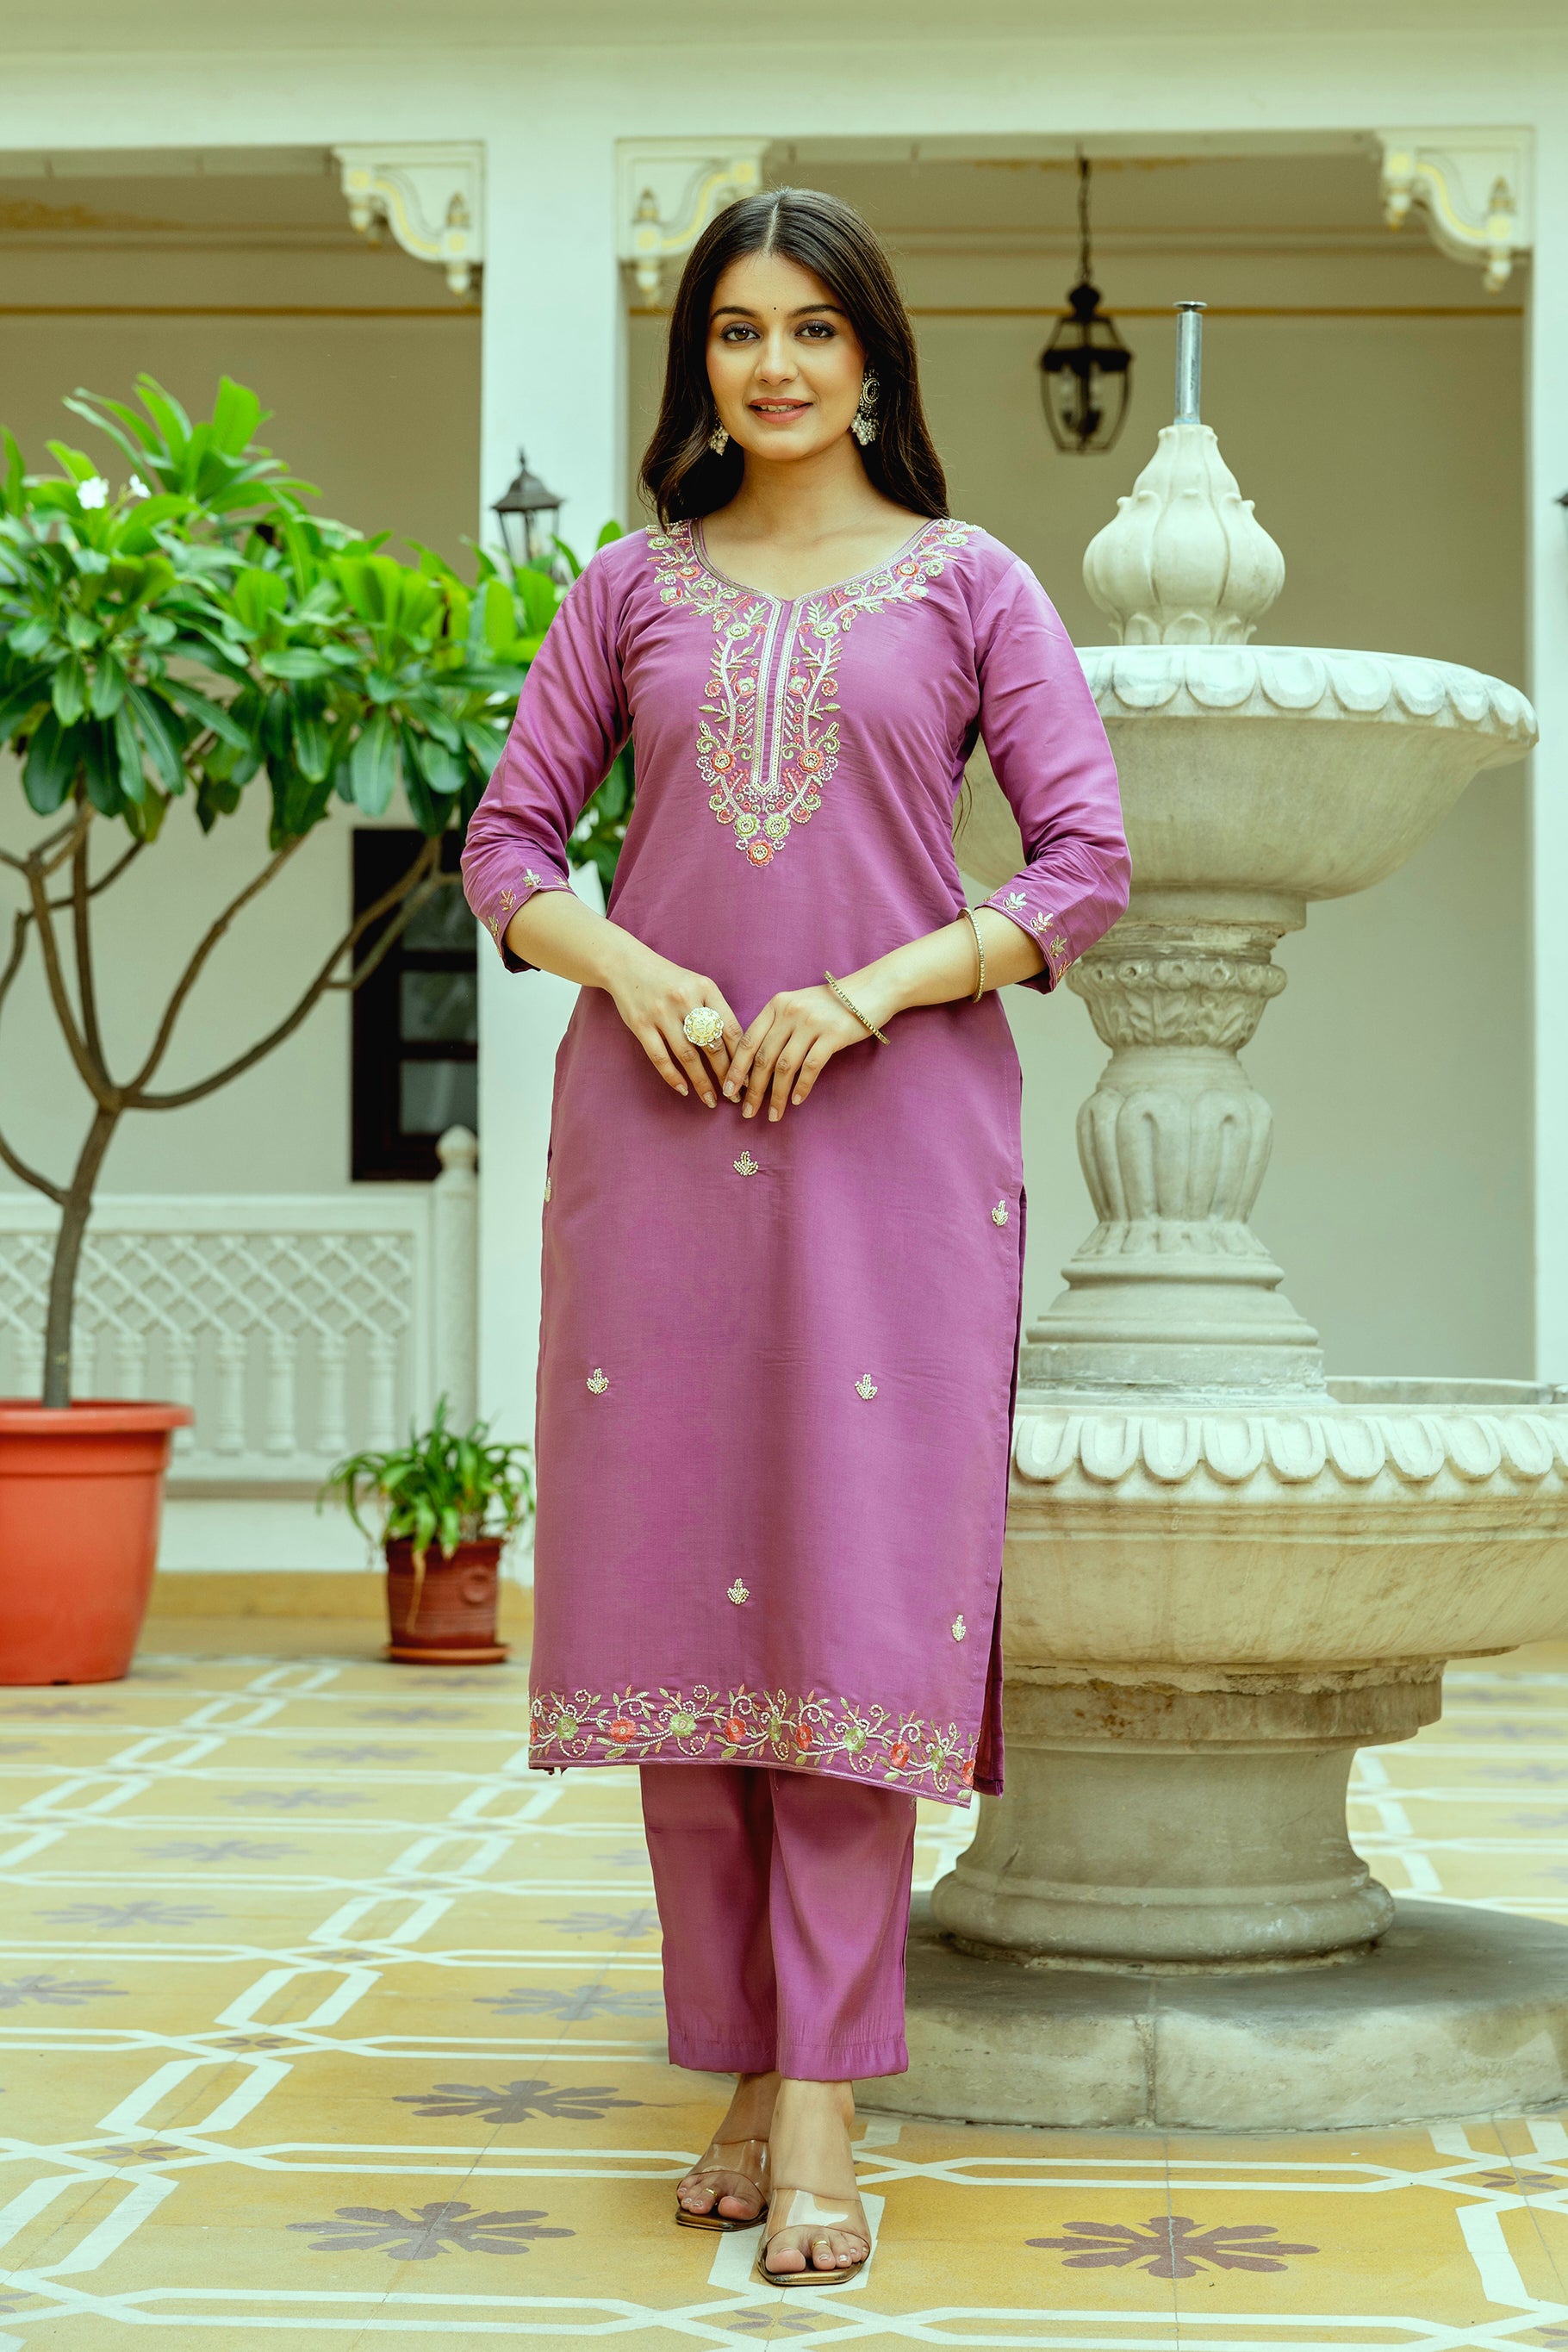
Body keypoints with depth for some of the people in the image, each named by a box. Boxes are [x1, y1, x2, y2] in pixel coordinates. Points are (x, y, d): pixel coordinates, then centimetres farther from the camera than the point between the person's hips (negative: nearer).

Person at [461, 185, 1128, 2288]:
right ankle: (744, 2076, 11)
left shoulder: (968, 584, 8)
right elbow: (509, 840, 12)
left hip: (895, 1128, -2)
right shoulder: (635, 589, 14)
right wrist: (628, 971, -8)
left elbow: (1085, 867, 2)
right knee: (681, 1586, 1)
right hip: (658, 1125, 2)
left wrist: (868, 993, -11)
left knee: (856, 1600, -8)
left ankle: (826, 2110, -6)